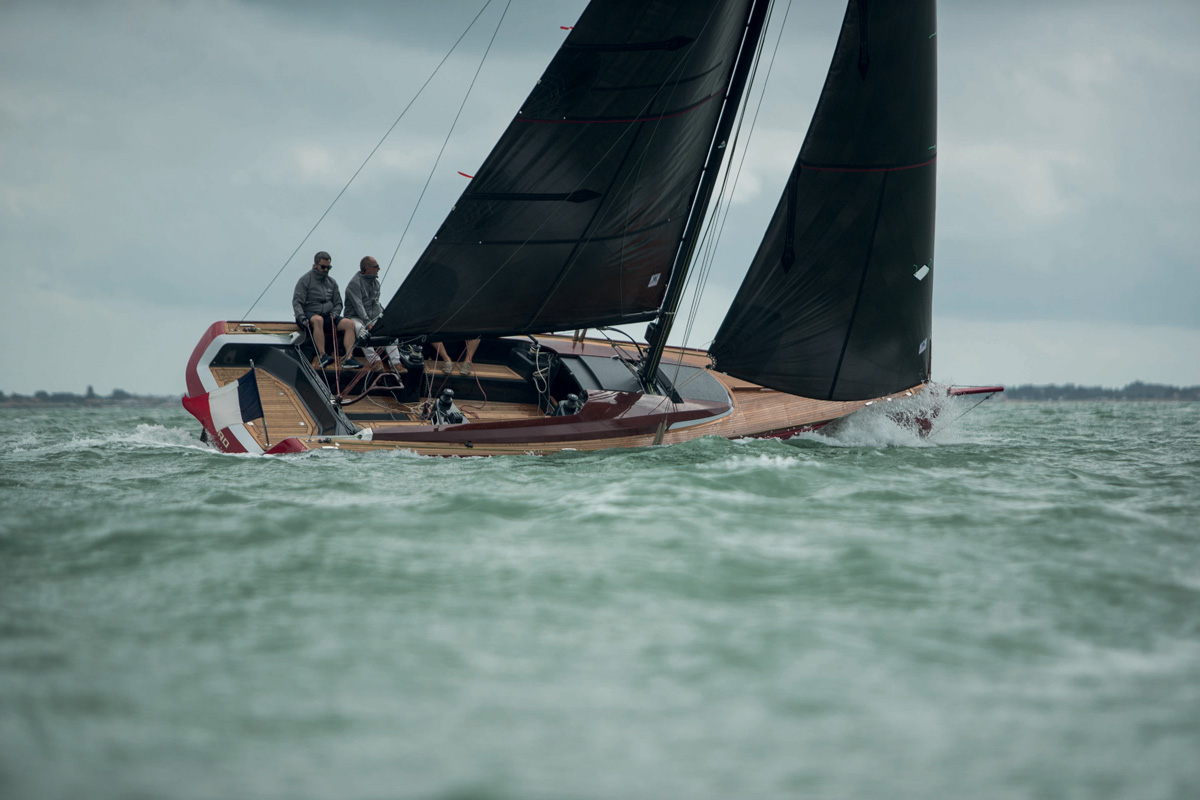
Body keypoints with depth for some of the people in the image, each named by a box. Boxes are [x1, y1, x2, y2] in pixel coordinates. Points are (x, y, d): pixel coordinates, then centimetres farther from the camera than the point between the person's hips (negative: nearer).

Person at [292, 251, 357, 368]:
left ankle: (348, 359, -29)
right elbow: (297, 302, -6)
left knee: (349, 324, -19)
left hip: (328, 315, 6)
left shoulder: (332, 282, 18)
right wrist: (301, 316, -23)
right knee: (318, 320, -41)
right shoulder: (305, 280, 1)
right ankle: (322, 356, -46)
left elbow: (338, 303, 22)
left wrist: (335, 313, -1)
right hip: (310, 314, -6)